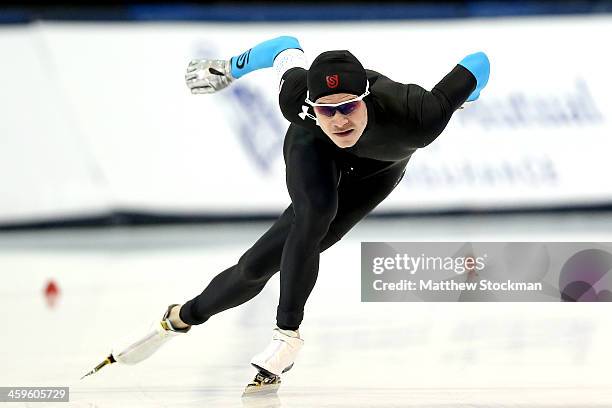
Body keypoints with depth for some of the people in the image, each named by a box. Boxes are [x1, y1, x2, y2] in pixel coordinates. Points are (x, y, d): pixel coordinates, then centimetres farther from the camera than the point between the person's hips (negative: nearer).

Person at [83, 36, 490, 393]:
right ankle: (287, 331, -12)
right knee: (315, 213, -31)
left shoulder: (415, 118, -47)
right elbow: (287, 46, -18)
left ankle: (185, 316, 7)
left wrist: (458, 100, -11)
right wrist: (229, 68, -2)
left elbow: (479, 63, -33)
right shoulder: (297, 101, -39)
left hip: (376, 168, 0)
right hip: (314, 149, 0)